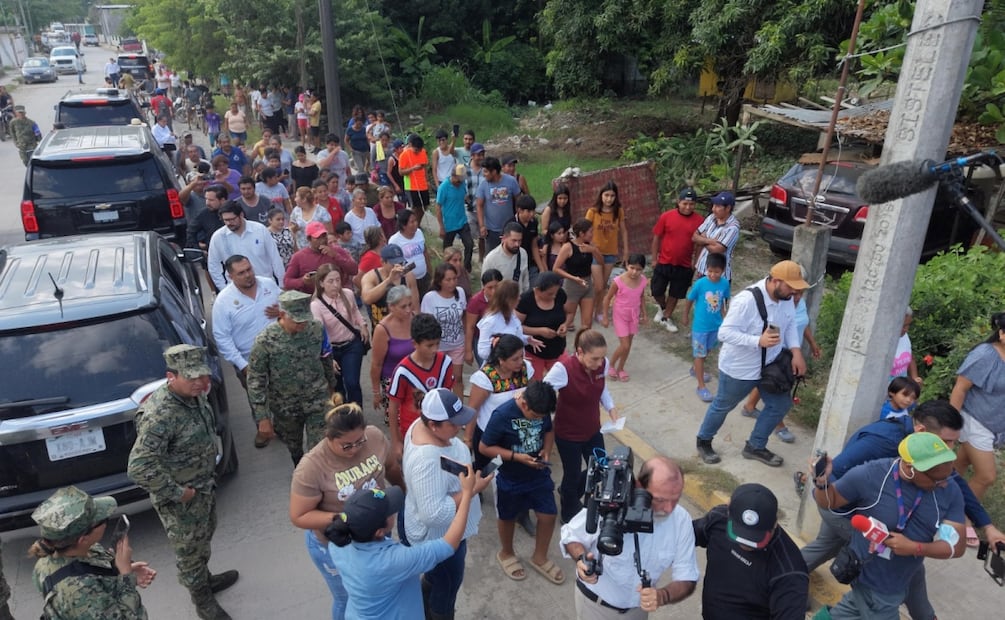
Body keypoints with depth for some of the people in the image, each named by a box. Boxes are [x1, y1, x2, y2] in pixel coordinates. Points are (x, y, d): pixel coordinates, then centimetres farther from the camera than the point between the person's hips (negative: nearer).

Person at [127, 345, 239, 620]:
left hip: (205, 485, 8)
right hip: (181, 499, -8)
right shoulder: (160, 415, -34)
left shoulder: (195, 394, -7)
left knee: (204, 538, 29)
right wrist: (177, 493, -27)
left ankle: (206, 580, 54)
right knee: (189, 551, 15)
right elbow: (139, 469, -36)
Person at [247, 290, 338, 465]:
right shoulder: (265, 341, -23)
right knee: (294, 449, 22)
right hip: (285, 407, 0)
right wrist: (262, 418, -17)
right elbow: (255, 381, -17)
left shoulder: (317, 328, -15)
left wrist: (331, 383, 18)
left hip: (317, 400, 1)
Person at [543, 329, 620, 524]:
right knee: (573, 475, 13)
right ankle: (570, 515, 44)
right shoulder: (563, 369, -31)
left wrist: (611, 408, -7)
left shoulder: (603, 364, -13)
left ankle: (568, 492, 50)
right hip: (568, 434, -6)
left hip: (592, 430, 6)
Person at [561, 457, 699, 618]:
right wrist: (581, 559, -34)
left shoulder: (681, 519, -23)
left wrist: (662, 596, -39)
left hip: (639, 605, 3)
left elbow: (687, 580, -17)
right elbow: (570, 535, -13)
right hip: (596, 601, -3)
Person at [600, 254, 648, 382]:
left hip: (634, 316, 5)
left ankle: (620, 368, 33)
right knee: (624, 346, -6)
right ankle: (611, 365, 21)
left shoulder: (642, 280, -11)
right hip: (620, 316, -5)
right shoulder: (618, 281, -24)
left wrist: (644, 314, 11)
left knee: (628, 345, 14)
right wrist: (605, 317, -8)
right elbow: (607, 299, -13)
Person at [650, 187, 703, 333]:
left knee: (675, 294, 13)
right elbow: (657, 238, -1)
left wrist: (696, 263, 2)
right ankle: (662, 308, 39)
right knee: (657, 291, 7)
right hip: (664, 263, 0)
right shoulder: (666, 216, -10)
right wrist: (654, 259, 0)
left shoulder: (699, 220, -8)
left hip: (684, 266, 0)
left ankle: (667, 317, 34)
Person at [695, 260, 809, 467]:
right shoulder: (747, 300, -32)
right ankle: (703, 441, 38)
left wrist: (796, 352, -8)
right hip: (739, 368, -7)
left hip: (770, 366, 7)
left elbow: (790, 325, 7)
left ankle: (755, 447, 33)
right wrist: (758, 341, -42)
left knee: (781, 404, 14)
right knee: (722, 407, 13)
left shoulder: (786, 298, -8)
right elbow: (725, 333, -31)